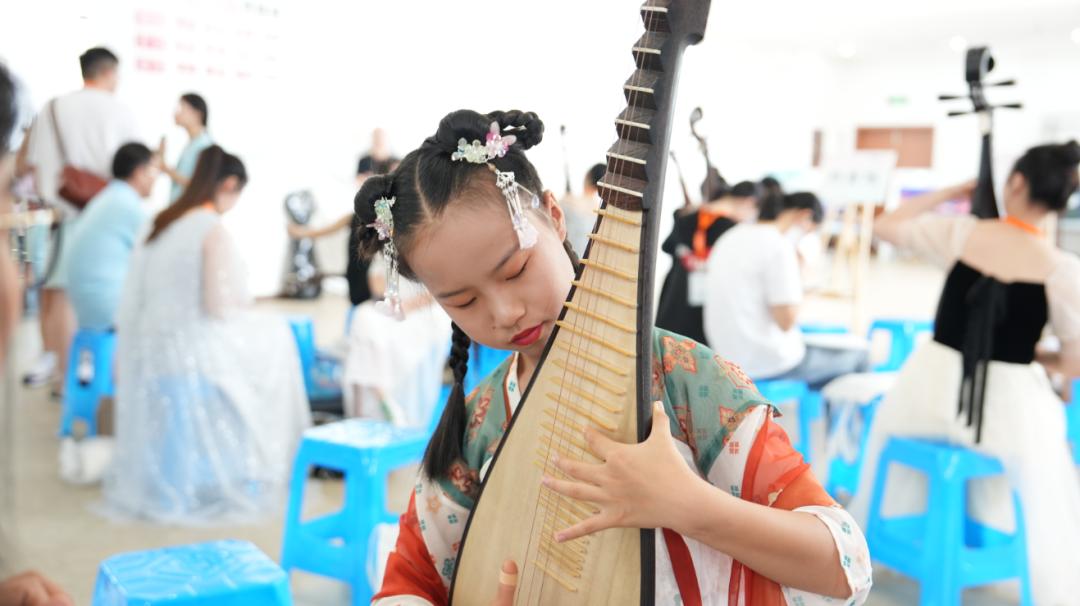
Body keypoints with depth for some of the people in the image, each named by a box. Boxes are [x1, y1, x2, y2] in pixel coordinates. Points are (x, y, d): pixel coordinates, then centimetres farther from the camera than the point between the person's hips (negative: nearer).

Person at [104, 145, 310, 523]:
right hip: (192, 356, -7)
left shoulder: (161, 223, 8)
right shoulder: (213, 230, -14)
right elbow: (217, 308, -17)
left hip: (149, 353, 7)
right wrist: (244, 307, 3)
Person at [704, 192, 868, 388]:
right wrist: (797, 279, -6)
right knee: (856, 355, 10)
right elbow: (787, 321, -20)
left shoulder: (730, 237, 7)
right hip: (768, 362, -8)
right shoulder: (778, 246, -18)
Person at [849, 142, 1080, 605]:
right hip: (1010, 404, -2)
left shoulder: (961, 232, -6)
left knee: (885, 419, 34)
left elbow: (885, 226, 9)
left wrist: (949, 193, 13)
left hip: (931, 391, 2)